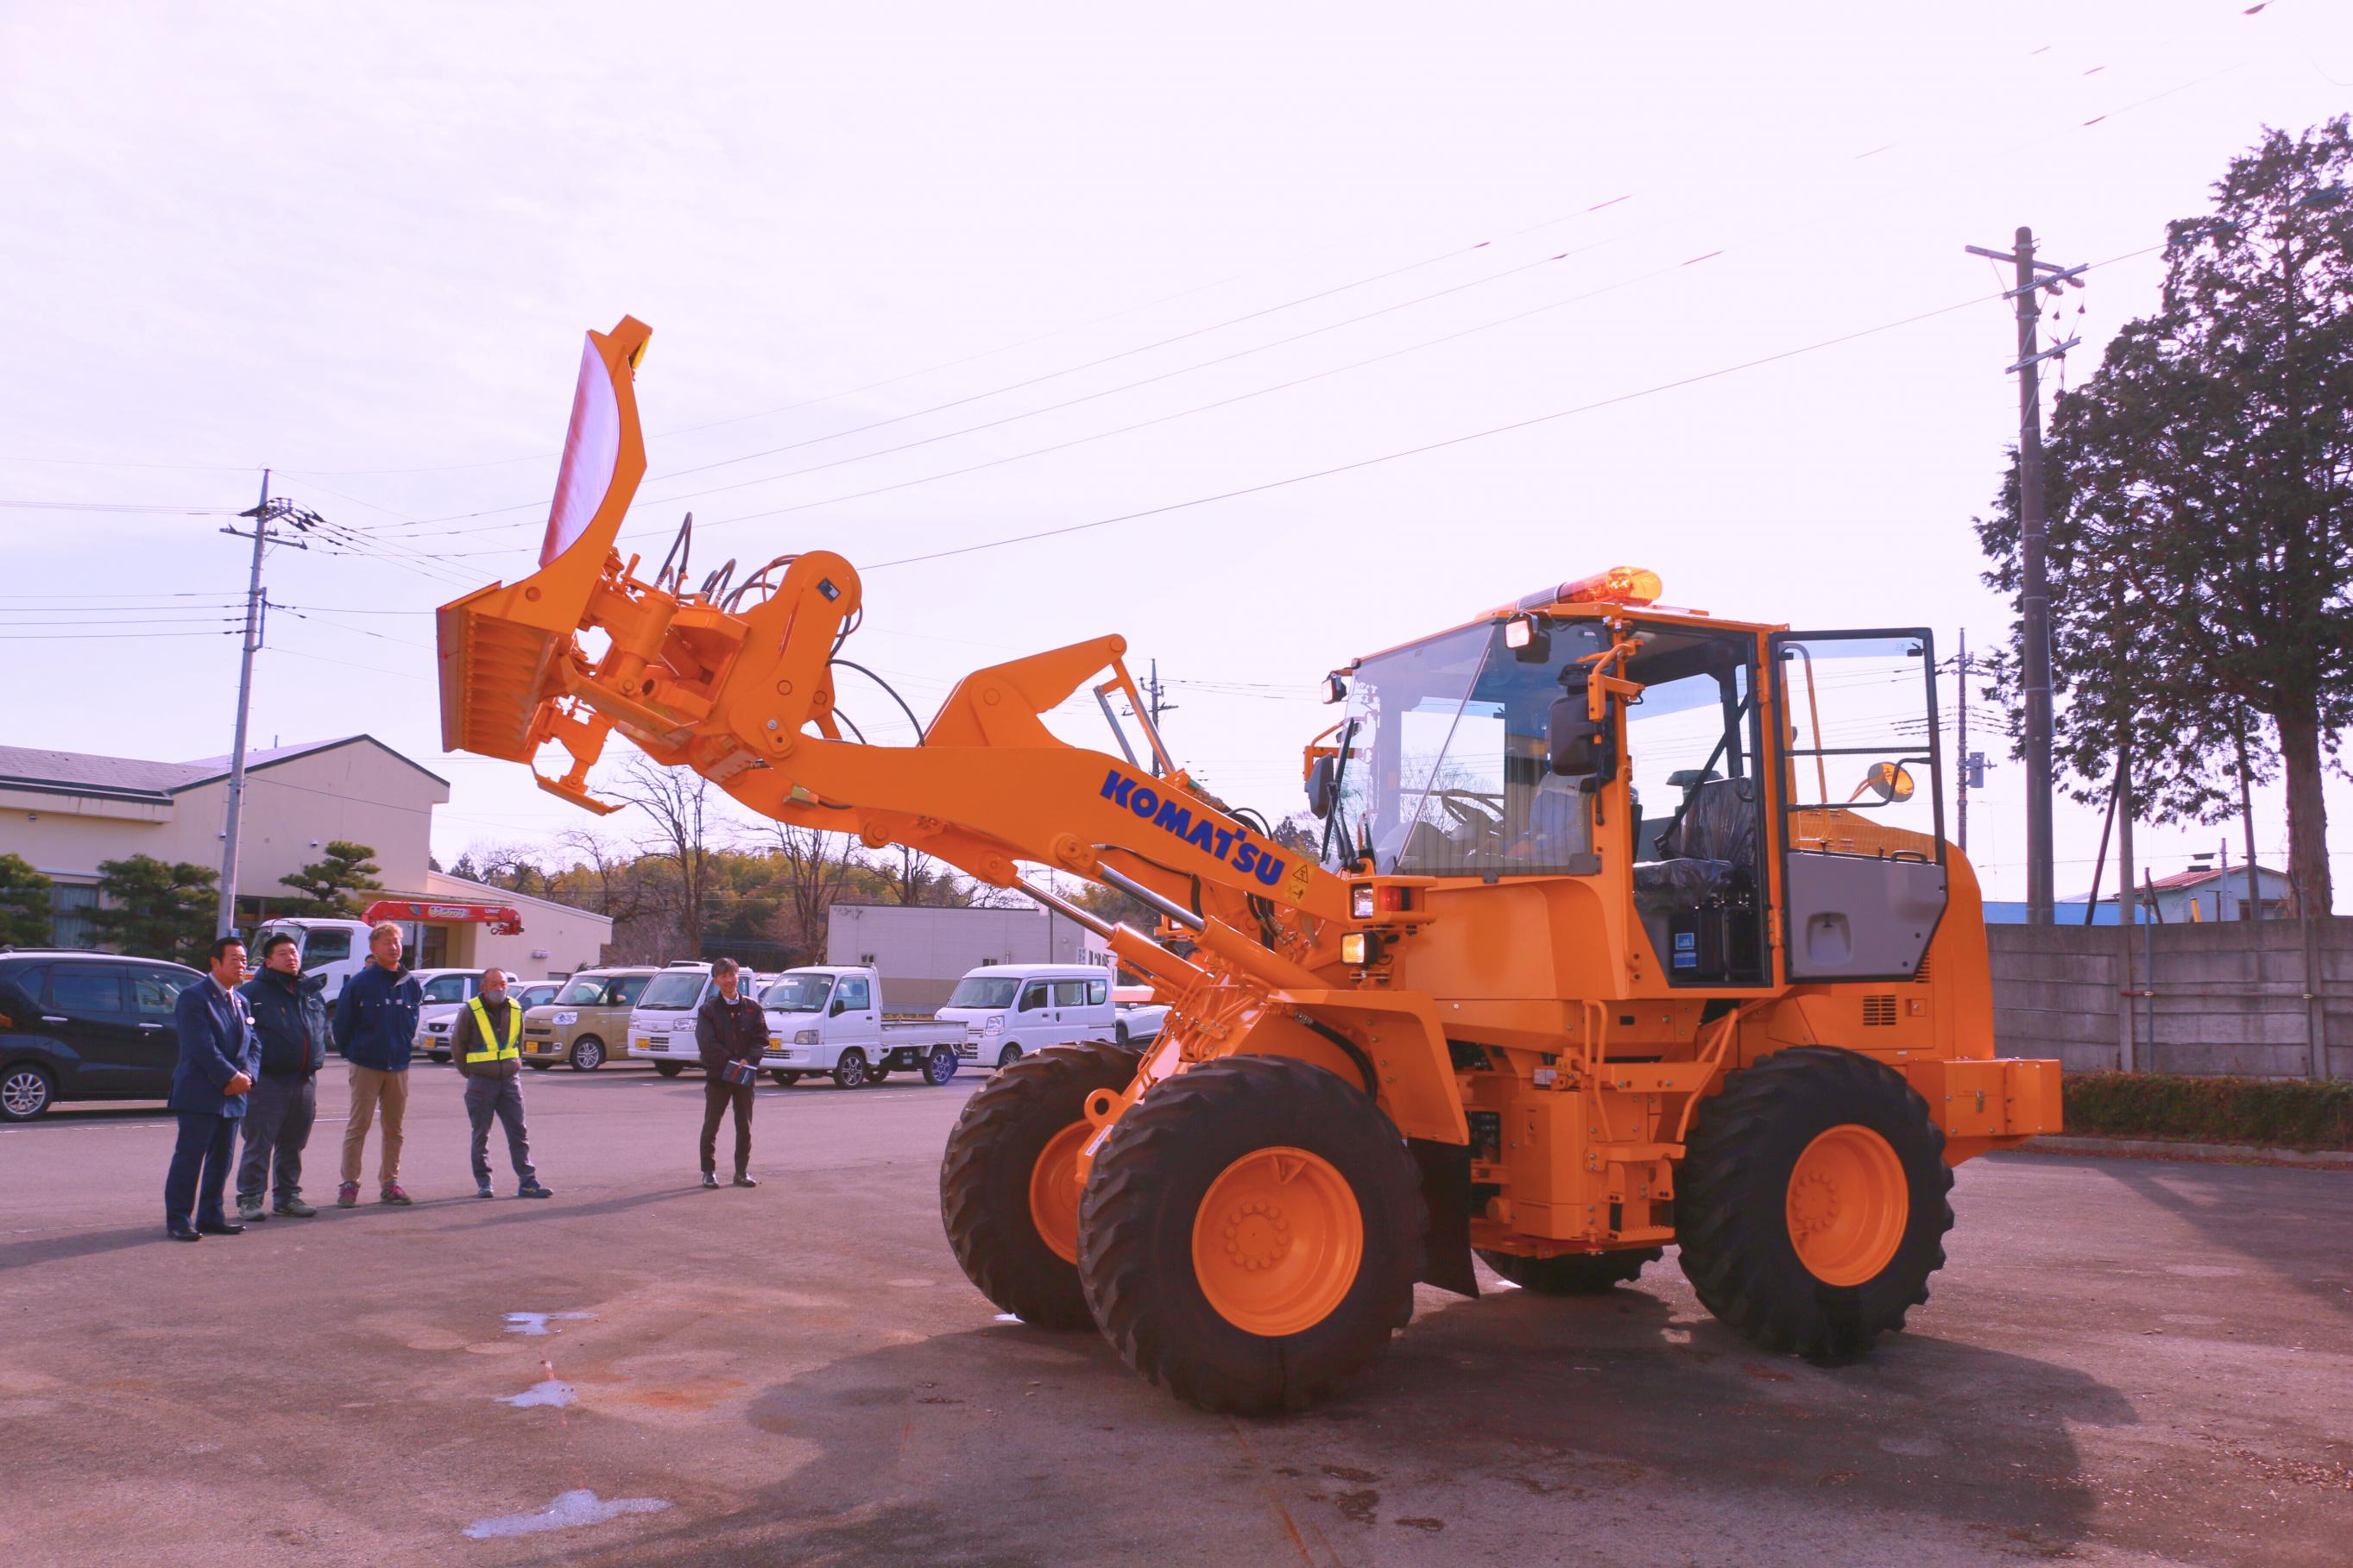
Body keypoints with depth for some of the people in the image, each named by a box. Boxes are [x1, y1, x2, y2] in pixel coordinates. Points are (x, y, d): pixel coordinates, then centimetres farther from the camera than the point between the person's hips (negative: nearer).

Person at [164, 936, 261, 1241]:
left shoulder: (240, 1001, 17)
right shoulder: (193, 997, -9)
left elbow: (252, 1044, 14)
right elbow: (203, 1048, -17)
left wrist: (246, 1075, -5)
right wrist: (232, 1077, -16)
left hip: (232, 1095, 8)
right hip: (200, 1094, -8)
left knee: (221, 1159, 10)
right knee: (189, 1158, -4)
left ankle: (210, 1216, 18)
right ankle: (178, 1219, 2)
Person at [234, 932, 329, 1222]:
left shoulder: (312, 992, 16)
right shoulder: (253, 991, -3)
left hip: (304, 1082, 6)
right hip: (267, 1081, -6)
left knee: (293, 1145, 13)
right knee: (259, 1144, -4)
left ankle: (287, 1195, 22)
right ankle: (250, 1198, 4)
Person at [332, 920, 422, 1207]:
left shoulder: (412, 984, 3)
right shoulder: (359, 983, -8)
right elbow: (342, 1023, -1)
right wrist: (351, 1052, 6)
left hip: (399, 1066, 4)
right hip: (366, 1066, -4)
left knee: (394, 1128, 9)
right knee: (358, 1126, -1)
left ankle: (390, 1182, 17)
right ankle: (349, 1184, 6)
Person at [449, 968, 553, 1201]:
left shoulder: (515, 1009, 5)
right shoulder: (471, 1012, -7)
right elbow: (457, 1046, 1)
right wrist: (471, 1074, 3)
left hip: (510, 1079, 3)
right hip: (481, 1083, -3)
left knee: (518, 1133, 1)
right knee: (481, 1134, 5)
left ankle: (528, 1182, 1)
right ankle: (484, 1183, 15)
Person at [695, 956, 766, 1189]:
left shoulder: (752, 1008, 6)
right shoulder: (708, 1010, -1)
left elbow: (762, 1039, 3)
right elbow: (707, 1043, -10)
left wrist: (748, 1060, -15)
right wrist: (731, 1062, -18)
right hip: (717, 1075, -2)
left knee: (744, 1126, 6)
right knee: (711, 1126, 3)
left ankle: (742, 1171, 15)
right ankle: (709, 1172, 14)